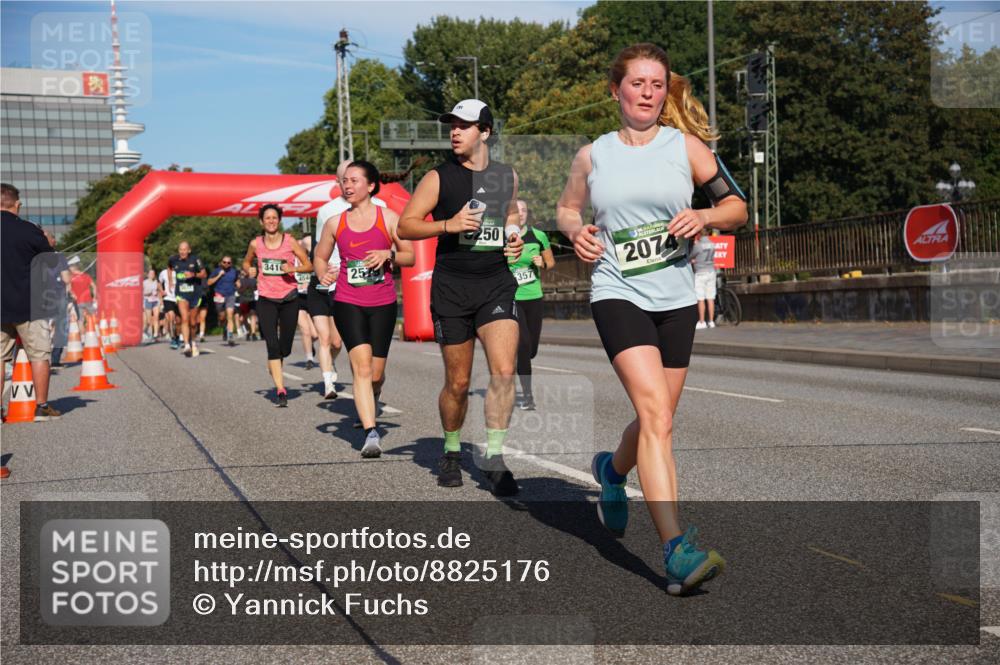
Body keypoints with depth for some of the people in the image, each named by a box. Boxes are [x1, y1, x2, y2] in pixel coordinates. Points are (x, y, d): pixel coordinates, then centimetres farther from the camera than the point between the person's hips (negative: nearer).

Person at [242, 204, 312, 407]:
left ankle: (274, 368, 40)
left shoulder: (290, 241, -2)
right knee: (272, 346, -12)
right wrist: (250, 270, -1)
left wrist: (293, 268, -17)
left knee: (285, 348, 6)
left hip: (289, 299, 0)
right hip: (266, 300, 0)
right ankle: (280, 389, -9)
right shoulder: (255, 244, 2)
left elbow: (308, 266, 1)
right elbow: (246, 262, 21)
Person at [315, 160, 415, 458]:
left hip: (383, 303, 0)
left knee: (376, 372, 6)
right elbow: (320, 257, 18)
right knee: (362, 367, -16)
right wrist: (323, 275, -4)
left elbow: (410, 257, 5)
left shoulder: (389, 218, 0)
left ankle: (369, 404, 41)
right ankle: (371, 434, -19)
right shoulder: (335, 223, 5)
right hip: (347, 302, 0)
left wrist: (388, 255, -14)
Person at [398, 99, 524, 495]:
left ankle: (494, 459, -6)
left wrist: (515, 240, 8)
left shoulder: (507, 177, 10)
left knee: (504, 371, -15)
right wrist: (449, 225, -17)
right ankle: (451, 452, 28)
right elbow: (404, 226, -3)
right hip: (451, 287, -2)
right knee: (458, 383, 5)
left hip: (497, 284, 2)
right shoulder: (439, 178, 0)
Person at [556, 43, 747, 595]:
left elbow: (736, 207, 8)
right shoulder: (592, 156, 6)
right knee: (655, 415, -20)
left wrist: (704, 217, -13)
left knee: (655, 422, 12)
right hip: (618, 295, -2)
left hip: (676, 299, 3)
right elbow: (566, 207, 21)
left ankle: (613, 470, 47)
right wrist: (576, 230, -1)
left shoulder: (685, 146, 4)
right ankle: (677, 550, -23)